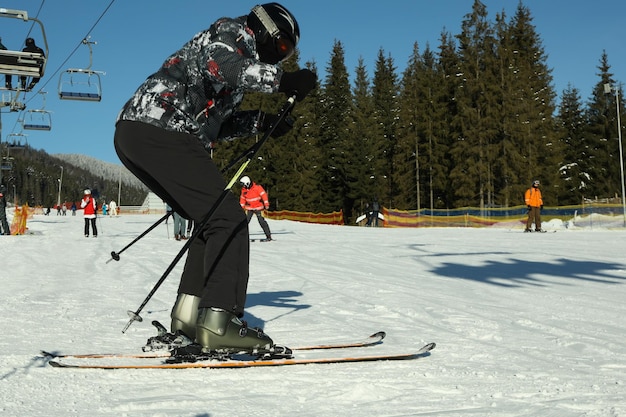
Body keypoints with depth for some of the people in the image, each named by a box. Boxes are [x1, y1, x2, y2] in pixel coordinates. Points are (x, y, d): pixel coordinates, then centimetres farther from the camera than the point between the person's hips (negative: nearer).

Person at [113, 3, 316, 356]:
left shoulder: (241, 52, 32)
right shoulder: (234, 31, 4)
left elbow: (214, 122, 25)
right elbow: (219, 65, -22)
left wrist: (260, 122, 15)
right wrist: (280, 80, -27)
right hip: (161, 132, -10)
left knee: (213, 220, 14)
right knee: (229, 218, -12)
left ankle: (188, 313, 10)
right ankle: (218, 324, -19)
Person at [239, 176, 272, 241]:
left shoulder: (257, 187, -16)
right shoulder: (244, 189, 1)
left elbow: (263, 194, -15)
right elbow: (242, 198, 14)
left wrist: (266, 204, -18)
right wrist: (241, 207, 12)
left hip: (258, 207, -5)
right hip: (249, 208, 5)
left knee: (261, 221, -10)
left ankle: (268, 236, -4)